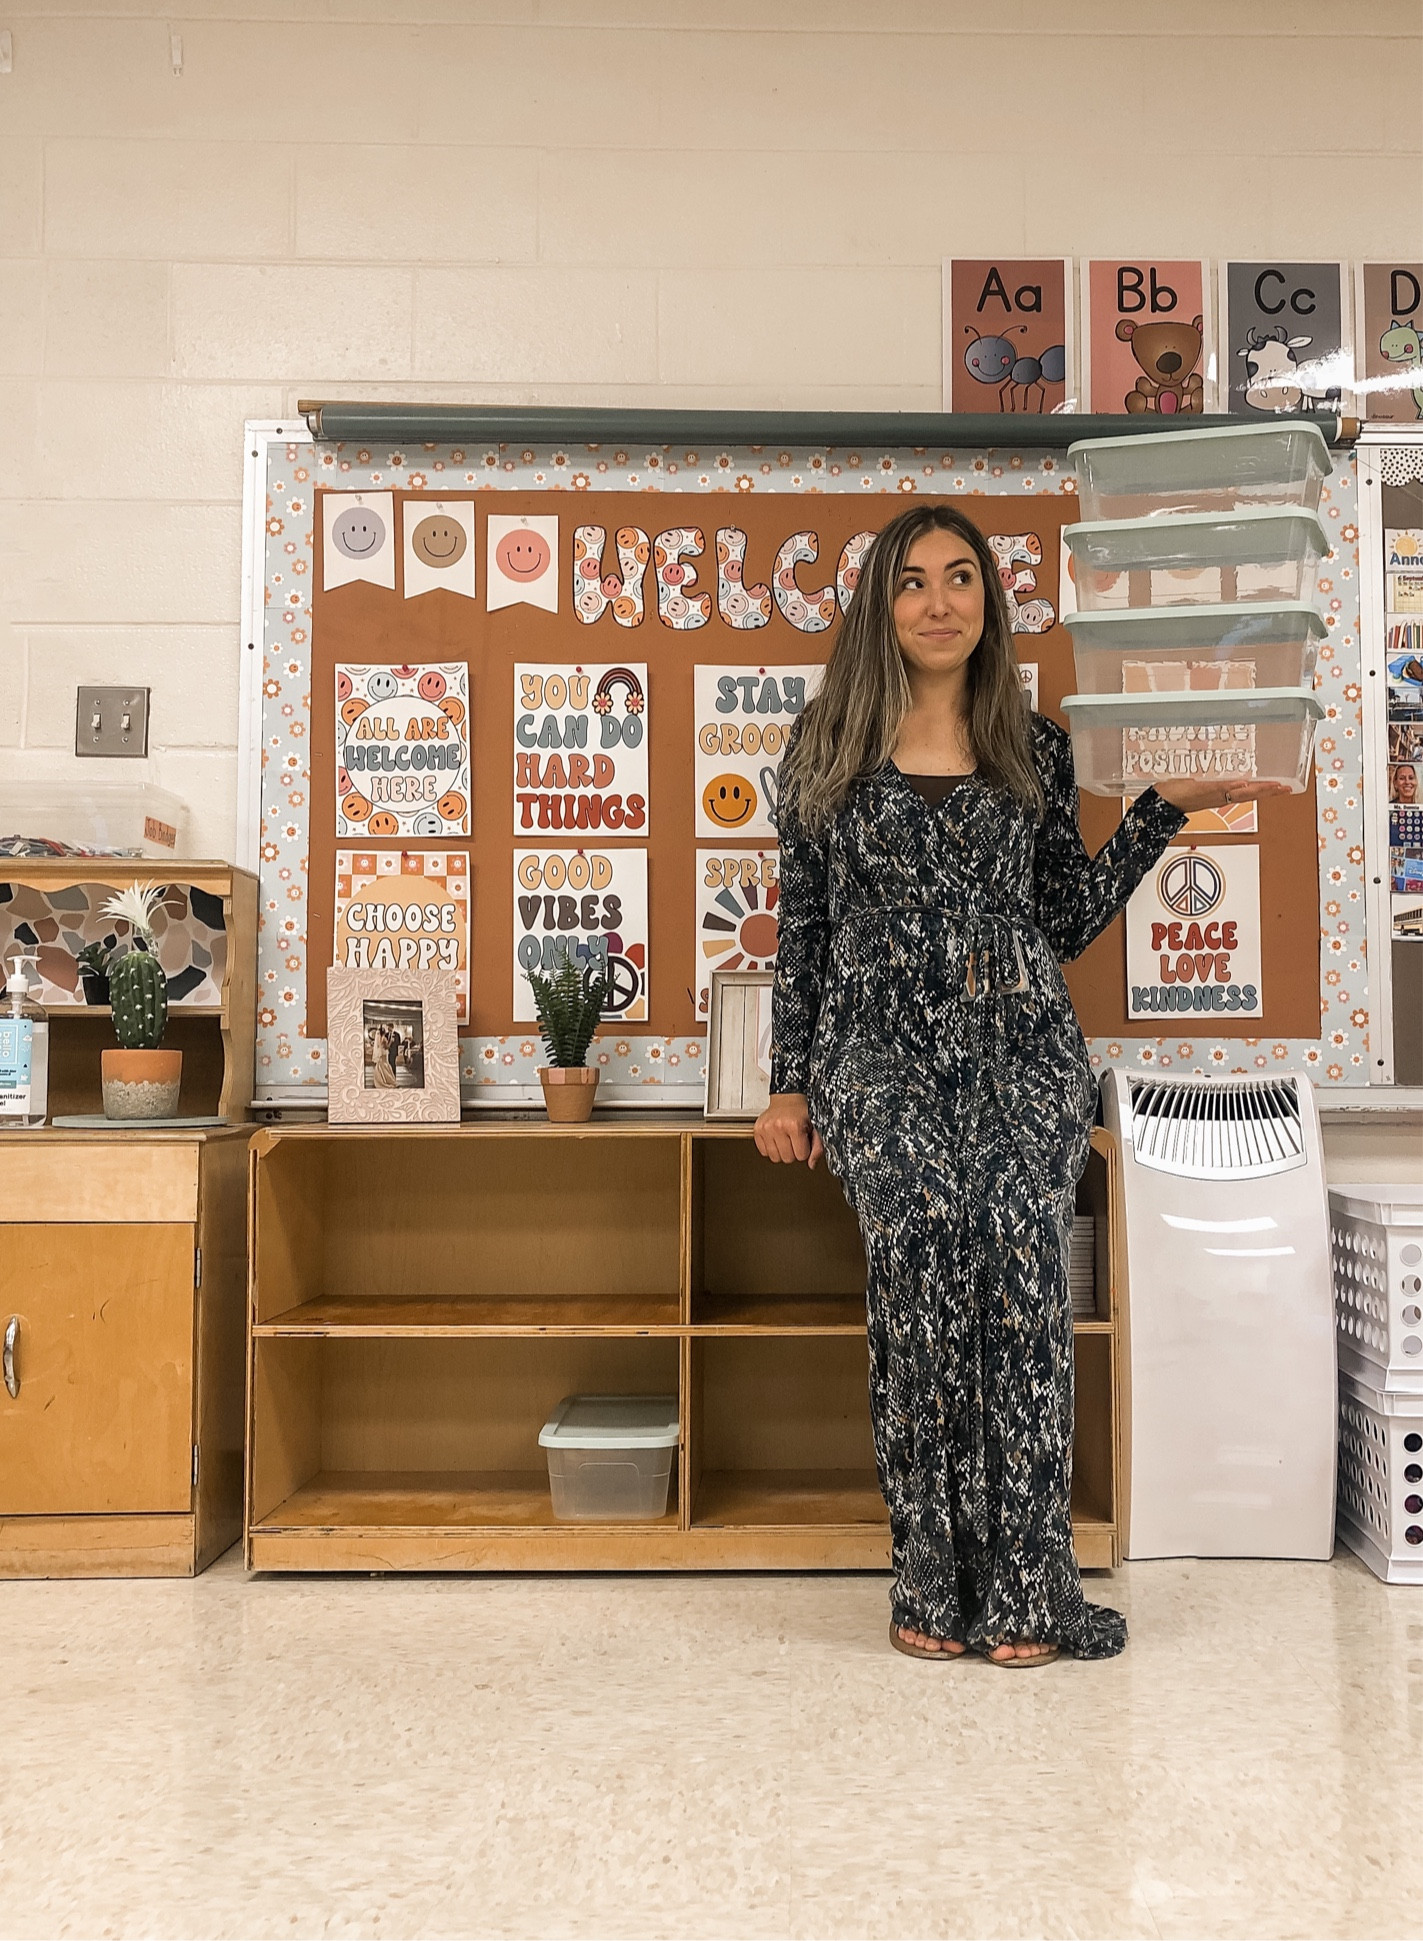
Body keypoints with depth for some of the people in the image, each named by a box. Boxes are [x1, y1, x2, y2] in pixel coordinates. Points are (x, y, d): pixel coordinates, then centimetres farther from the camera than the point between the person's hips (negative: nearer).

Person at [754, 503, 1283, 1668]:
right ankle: (934, 1586, -2)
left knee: (1021, 1283, -13)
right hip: (885, 1056, -1)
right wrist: (791, 1083, 6)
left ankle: (1022, 1593, -2)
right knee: (923, 1279, -16)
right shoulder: (830, 745, 9)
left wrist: (1162, 812, 7)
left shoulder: (1034, 750, 13)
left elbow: (1071, 920, 13)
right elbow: (802, 926, 8)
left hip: (1022, 1050, 1)